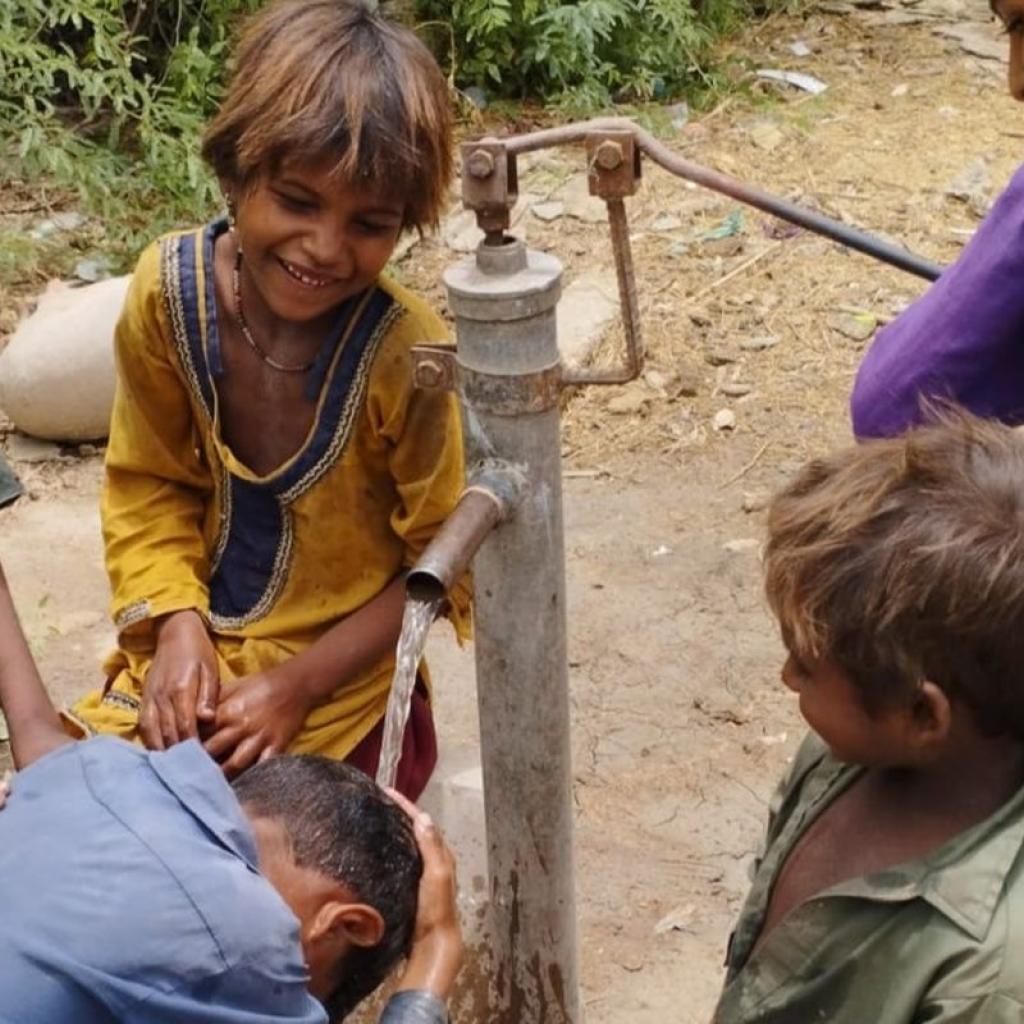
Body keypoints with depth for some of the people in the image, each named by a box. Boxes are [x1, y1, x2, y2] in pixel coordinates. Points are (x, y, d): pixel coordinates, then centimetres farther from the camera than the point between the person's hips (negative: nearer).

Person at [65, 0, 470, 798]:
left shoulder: (405, 352, -25)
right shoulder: (168, 290, -15)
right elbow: (150, 485, 0)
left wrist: (299, 683, -18)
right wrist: (178, 625, -15)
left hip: (340, 681, -3)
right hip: (194, 647, 4)